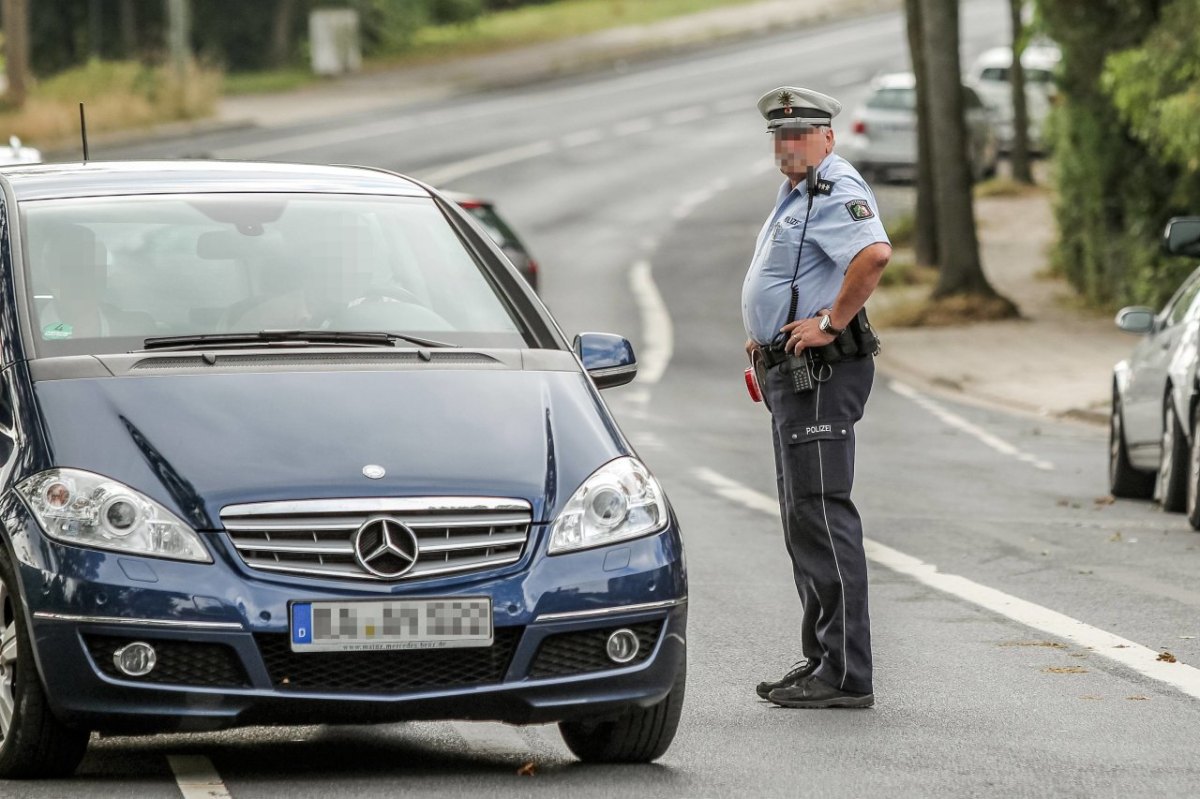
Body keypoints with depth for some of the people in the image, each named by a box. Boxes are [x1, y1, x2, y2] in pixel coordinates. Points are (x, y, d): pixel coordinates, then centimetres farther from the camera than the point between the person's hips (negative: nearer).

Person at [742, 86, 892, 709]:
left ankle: (845, 674, -15)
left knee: (821, 515, -13)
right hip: (790, 374, 11)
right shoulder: (795, 195, 20)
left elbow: (874, 254, -33)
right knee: (803, 519, 14)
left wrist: (830, 323, -26)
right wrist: (766, 334, 22)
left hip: (821, 371, -11)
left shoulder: (836, 191, -13)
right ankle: (821, 660, 20)